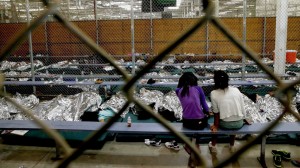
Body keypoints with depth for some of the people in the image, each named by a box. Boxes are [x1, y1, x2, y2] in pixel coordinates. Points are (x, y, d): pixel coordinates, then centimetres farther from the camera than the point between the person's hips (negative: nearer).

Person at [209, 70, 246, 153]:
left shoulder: (214, 94, -11)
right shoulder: (236, 90, -3)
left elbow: (216, 113, -4)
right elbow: (242, 108, 1)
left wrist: (215, 125, 9)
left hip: (225, 124, -2)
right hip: (239, 123, 3)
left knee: (215, 123, 32)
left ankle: (213, 146, 39)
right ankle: (232, 146, 49)